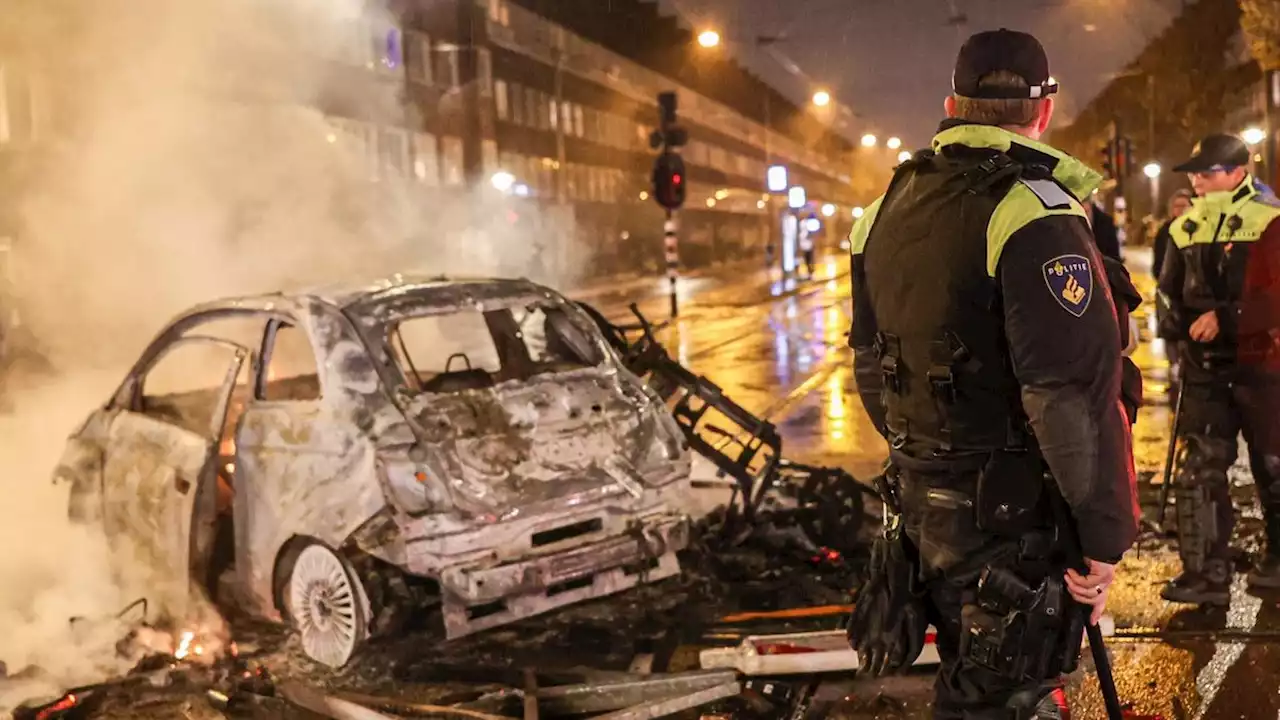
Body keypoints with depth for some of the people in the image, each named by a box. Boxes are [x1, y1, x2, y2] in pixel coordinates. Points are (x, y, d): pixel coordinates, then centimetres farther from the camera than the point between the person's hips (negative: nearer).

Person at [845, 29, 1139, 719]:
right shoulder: (1034, 216, -19)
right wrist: (1106, 535, -15)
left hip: (919, 501, 7)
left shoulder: (888, 208, 8)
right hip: (1010, 515, -7)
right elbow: (1075, 395, -24)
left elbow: (870, 365, 16)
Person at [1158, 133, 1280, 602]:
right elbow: (1169, 291, 17)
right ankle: (1206, 574, 3)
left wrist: (1227, 319, -23)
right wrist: (1179, 328, 0)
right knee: (1201, 467, 0)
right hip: (1205, 367, 5)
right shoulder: (1186, 228, 9)